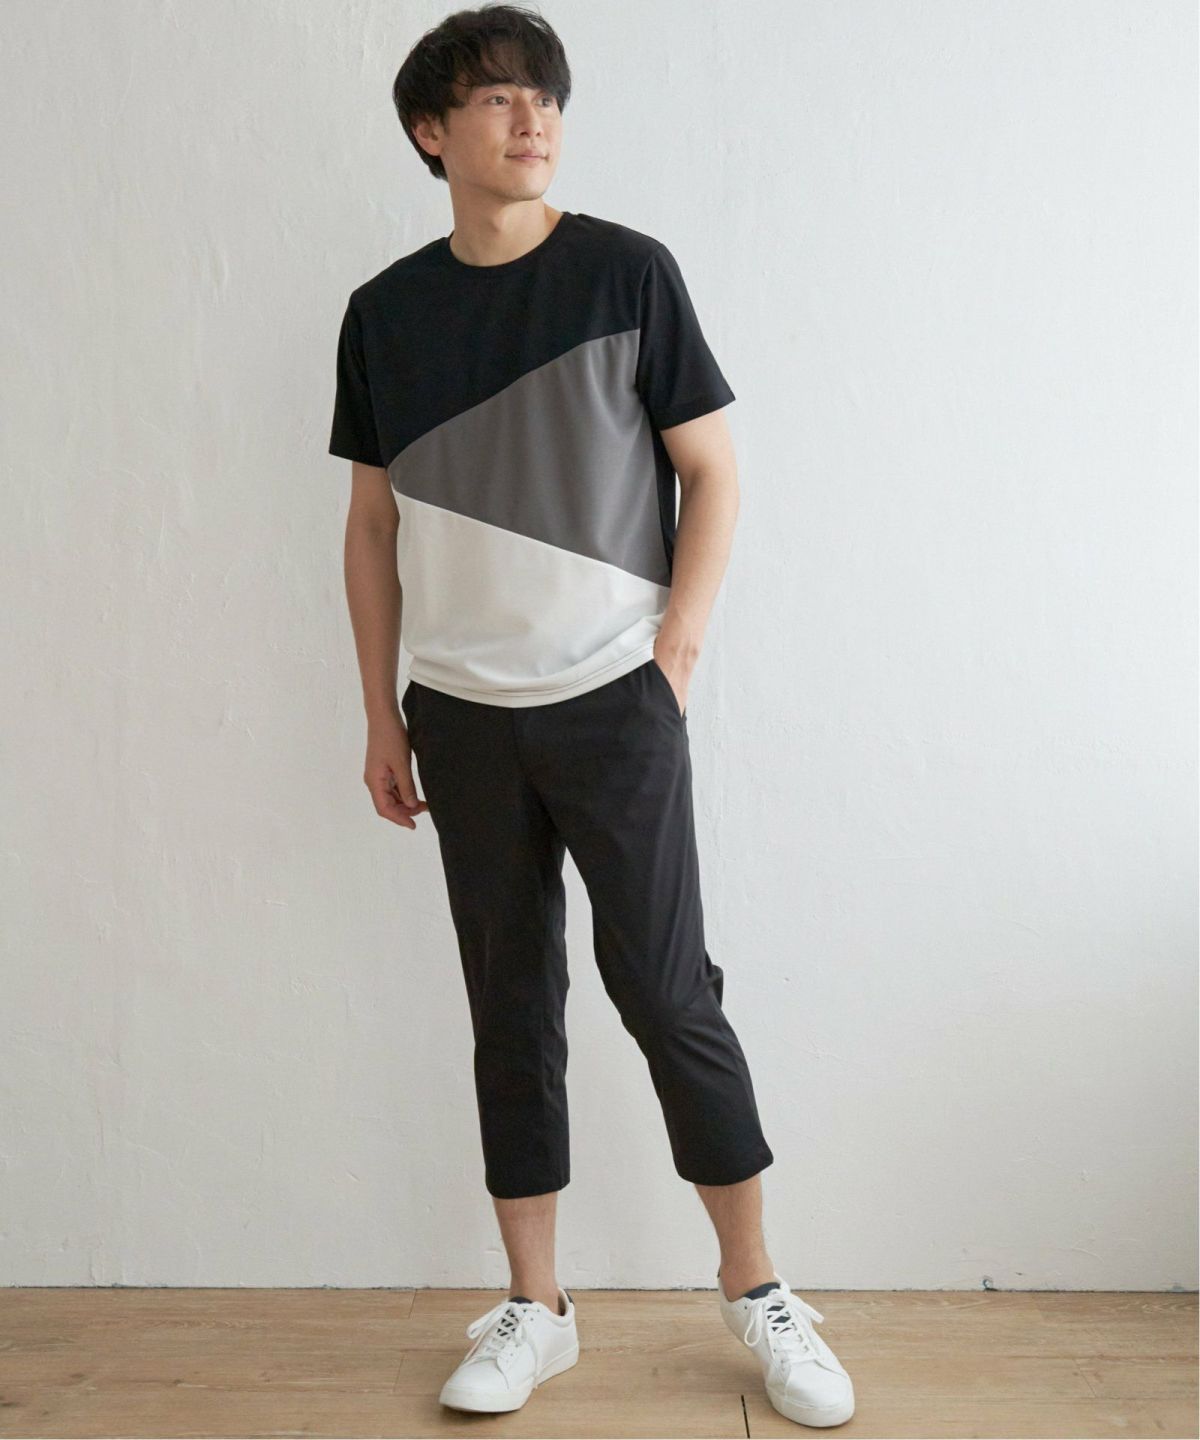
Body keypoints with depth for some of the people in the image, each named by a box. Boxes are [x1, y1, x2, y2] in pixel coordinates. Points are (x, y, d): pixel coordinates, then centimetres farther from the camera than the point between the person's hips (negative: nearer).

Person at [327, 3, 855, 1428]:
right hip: (463, 717, 3)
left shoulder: (627, 272, -2)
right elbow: (373, 526, 10)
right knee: (510, 1007, 9)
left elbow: (711, 473, 0)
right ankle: (533, 1310, 23)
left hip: (614, 702, -3)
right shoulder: (384, 312, 6)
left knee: (665, 993, 0)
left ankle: (756, 1286, 19)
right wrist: (381, 716, 7)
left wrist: (673, 658, -7)